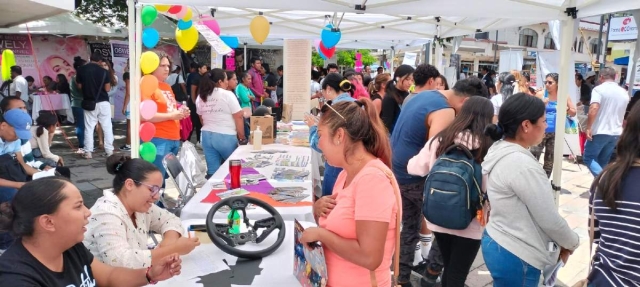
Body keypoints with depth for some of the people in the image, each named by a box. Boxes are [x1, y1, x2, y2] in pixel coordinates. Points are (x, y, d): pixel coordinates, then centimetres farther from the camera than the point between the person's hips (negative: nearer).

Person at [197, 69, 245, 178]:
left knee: (212, 170, 7)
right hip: (225, 136, -6)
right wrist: (242, 137, -3)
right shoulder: (227, 95, -9)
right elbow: (238, 117, -11)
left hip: (207, 135, 6)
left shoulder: (200, 97, 9)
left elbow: (202, 119, 16)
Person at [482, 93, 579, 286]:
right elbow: (549, 219, -19)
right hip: (515, 257, -9)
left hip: (497, 244, 9)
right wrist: (571, 243, 1)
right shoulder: (522, 164, -27)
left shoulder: (500, 150, 2)